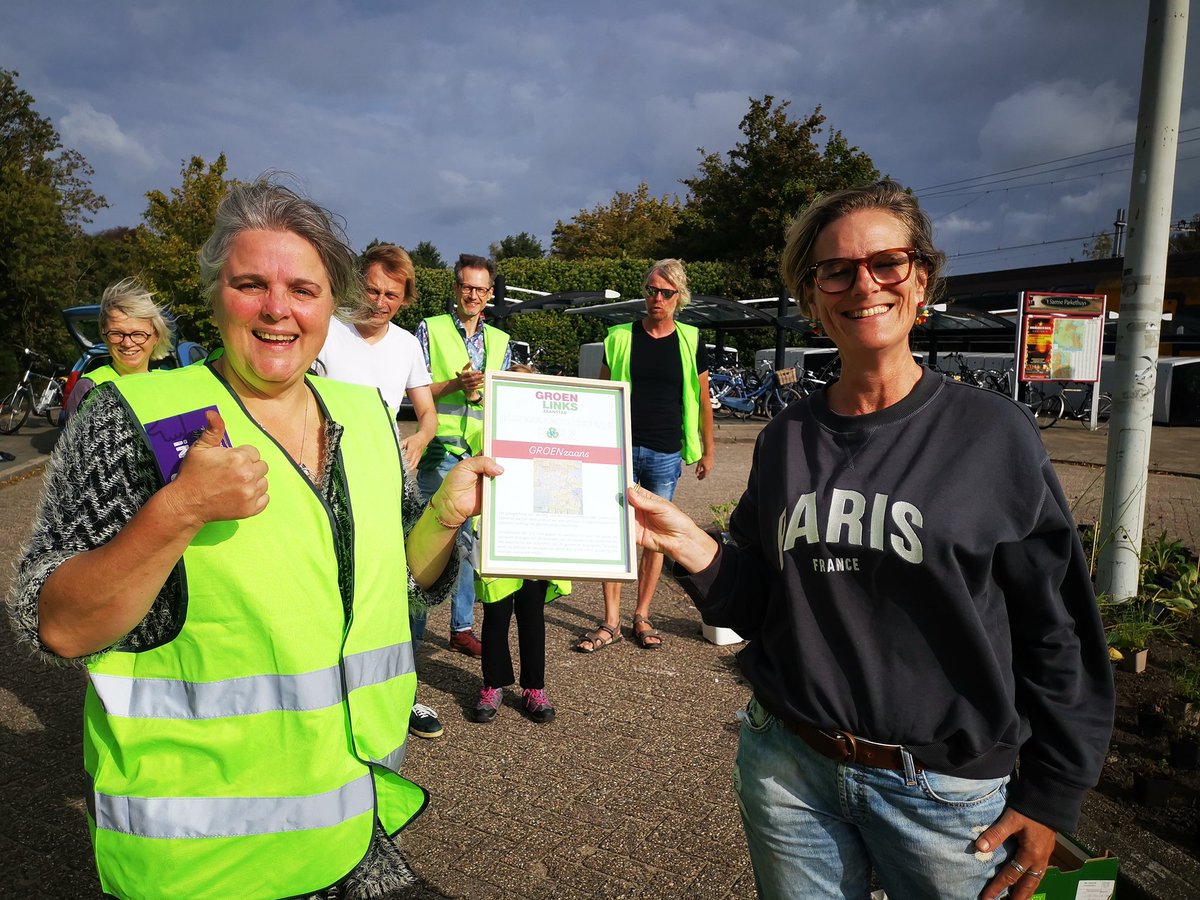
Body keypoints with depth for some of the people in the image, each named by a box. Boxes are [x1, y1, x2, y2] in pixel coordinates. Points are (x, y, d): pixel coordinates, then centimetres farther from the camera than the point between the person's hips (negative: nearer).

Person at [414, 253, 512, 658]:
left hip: (481, 453, 4)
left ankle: (462, 627, 20)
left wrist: (480, 394, -5)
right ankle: (412, 630, 7)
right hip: (441, 448, -4)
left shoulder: (499, 341, 15)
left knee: (469, 540, 10)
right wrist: (456, 385, -16)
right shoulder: (430, 329, 4)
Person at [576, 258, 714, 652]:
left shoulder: (690, 340, 4)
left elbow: (702, 398, 11)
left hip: (666, 455, 1)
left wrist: (707, 449, 11)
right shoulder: (620, 337, 3)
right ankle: (611, 622, 8)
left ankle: (642, 617, 21)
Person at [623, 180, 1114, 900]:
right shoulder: (787, 438, 1)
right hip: (788, 767, 3)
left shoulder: (993, 432, -8)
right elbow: (758, 605, 5)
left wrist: (1050, 799, -3)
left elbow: (1057, 631, -4)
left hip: (946, 787, -2)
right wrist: (691, 546, -13)